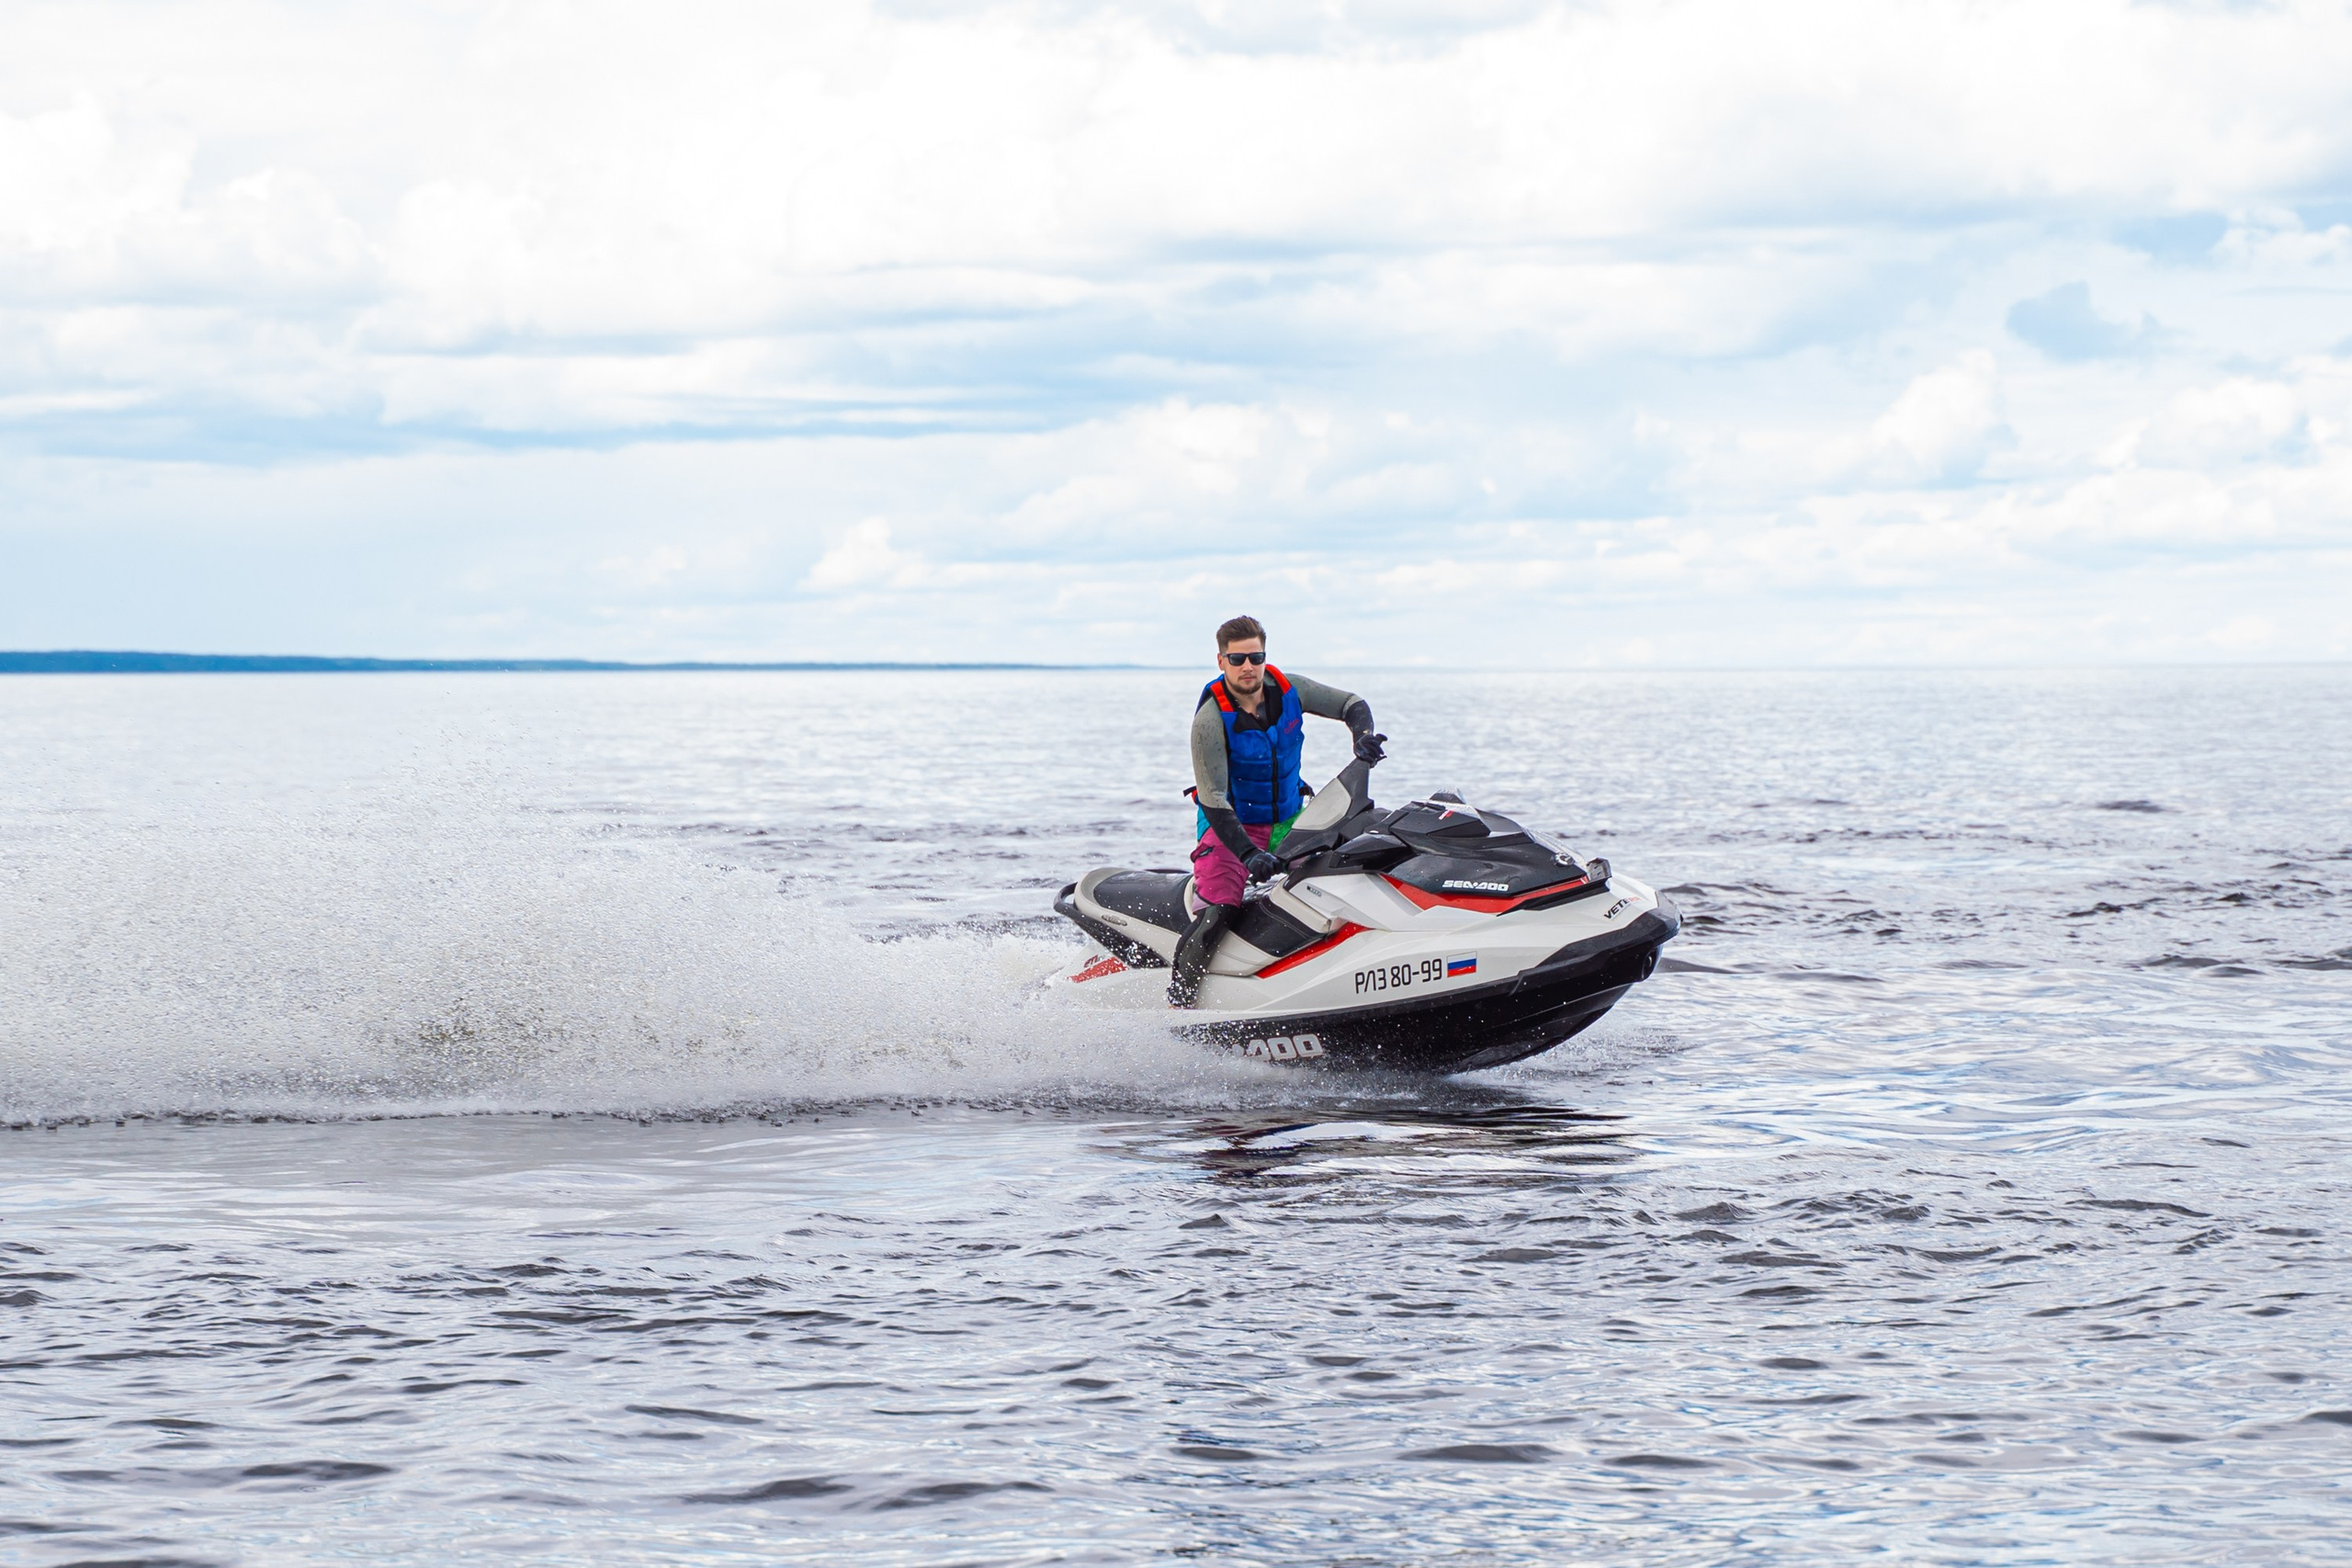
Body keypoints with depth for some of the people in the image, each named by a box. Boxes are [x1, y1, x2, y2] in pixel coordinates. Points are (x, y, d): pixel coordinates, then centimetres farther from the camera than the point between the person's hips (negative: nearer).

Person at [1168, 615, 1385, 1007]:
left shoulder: (1288, 690, -6)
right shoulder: (1210, 720, -19)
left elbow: (1351, 704, 4)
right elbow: (1213, 799, -23)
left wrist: (1364, 736, -21)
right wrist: (1249, 854, -36)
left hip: (1288, 822, 6)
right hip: (1231, 826, -6)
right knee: (1217, 912, -24)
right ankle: (1177, 1002, -22)